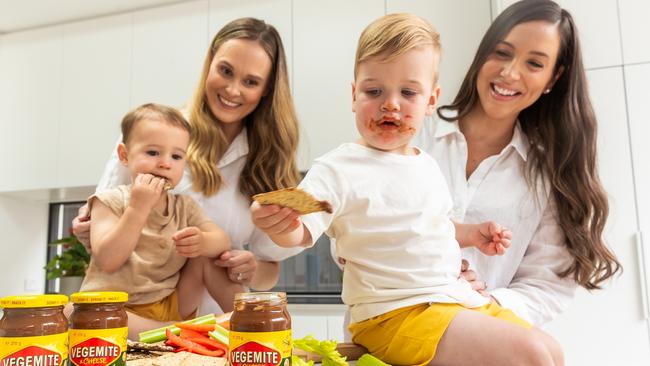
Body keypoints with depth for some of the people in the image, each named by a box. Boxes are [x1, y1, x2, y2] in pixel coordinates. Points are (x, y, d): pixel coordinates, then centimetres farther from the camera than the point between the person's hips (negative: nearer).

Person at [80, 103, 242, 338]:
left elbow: (223, 241, -4)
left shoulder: (184, 207, 6)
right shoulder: (110, 201, -5)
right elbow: (108, 261, -19)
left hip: (172, 307, 4)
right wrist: (138, 207, -26)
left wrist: (204, 242, -28)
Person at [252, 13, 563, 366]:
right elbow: (302, 229, -24)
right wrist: (281, 225, -45)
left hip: (460, 297, 8)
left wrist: (470, 234, 14)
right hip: (395, 312, -8)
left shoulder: (427, 165, 10)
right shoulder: (339, 169, -14)